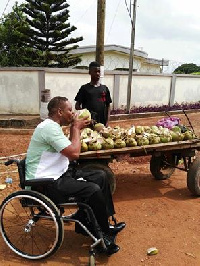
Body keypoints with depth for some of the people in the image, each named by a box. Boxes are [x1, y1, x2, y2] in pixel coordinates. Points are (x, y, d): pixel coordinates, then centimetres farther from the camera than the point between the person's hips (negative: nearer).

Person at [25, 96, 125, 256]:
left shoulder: (53, 126, 12)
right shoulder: (49, 127, -20)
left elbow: (70, 152, 11)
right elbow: (74, 154, -25)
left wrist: (76, 129, 3)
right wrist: (76, 128, -12)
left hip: (59, 174, 11)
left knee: (100, 176, 7)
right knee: (93, 190, -23)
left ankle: (105, 224, 15)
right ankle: (103, 235, -2)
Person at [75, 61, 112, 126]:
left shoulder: (105, 88, 9)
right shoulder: (84, 88, 1)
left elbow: (108, 106, 11)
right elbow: (77, 105, 2)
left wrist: (107, 121, 1)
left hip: (102, 123, 3)